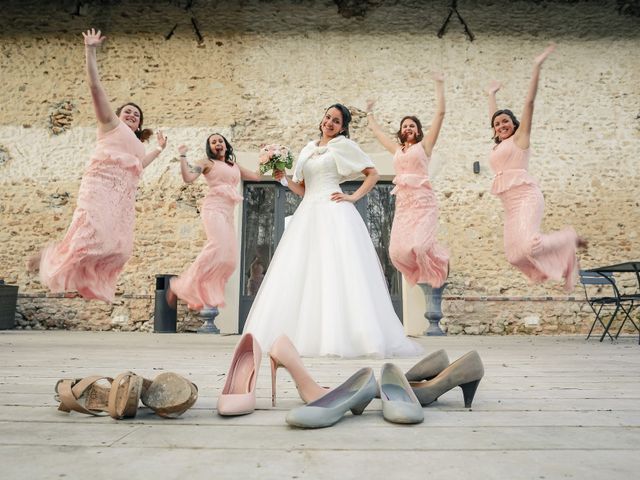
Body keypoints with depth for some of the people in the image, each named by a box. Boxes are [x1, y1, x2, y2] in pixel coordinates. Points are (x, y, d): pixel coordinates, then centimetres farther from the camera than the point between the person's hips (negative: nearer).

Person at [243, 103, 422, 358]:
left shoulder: (344, 145, 7)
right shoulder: (308, 149, 22)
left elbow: (373, 174, 5)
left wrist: (354, 197, -5)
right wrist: (284, 178, 7)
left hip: (333, 213, -6)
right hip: (308, 213, 6)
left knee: (337, 273, -12)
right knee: (300, 274, 0)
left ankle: (341, 337, -9)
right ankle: (303, 335, 5)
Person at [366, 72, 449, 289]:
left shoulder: (424, 145, 9)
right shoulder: (397, 150, 21)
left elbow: (440, 113, 4)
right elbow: (377, 131, 34)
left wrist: (439, 85, 6)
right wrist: (370, 111, 42)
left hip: (422, 200, -5)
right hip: (402, 202, 5)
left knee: (419, 244, -20)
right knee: (398, 250, -7)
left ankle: (440, 264, 13)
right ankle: (423, 271, 21)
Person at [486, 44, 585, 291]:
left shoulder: (520, 137, 8)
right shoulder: (498, 145, 23)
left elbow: (529, 102, 2)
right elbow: (493, 117, 39)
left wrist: (537, 67, 0)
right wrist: (492, 94, 48)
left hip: (526, 198, -7)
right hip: (510, 205, 7)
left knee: (528, 244, -27)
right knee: (514, 254, -3)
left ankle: (570, 238, 1)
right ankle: (564, 263, 16)